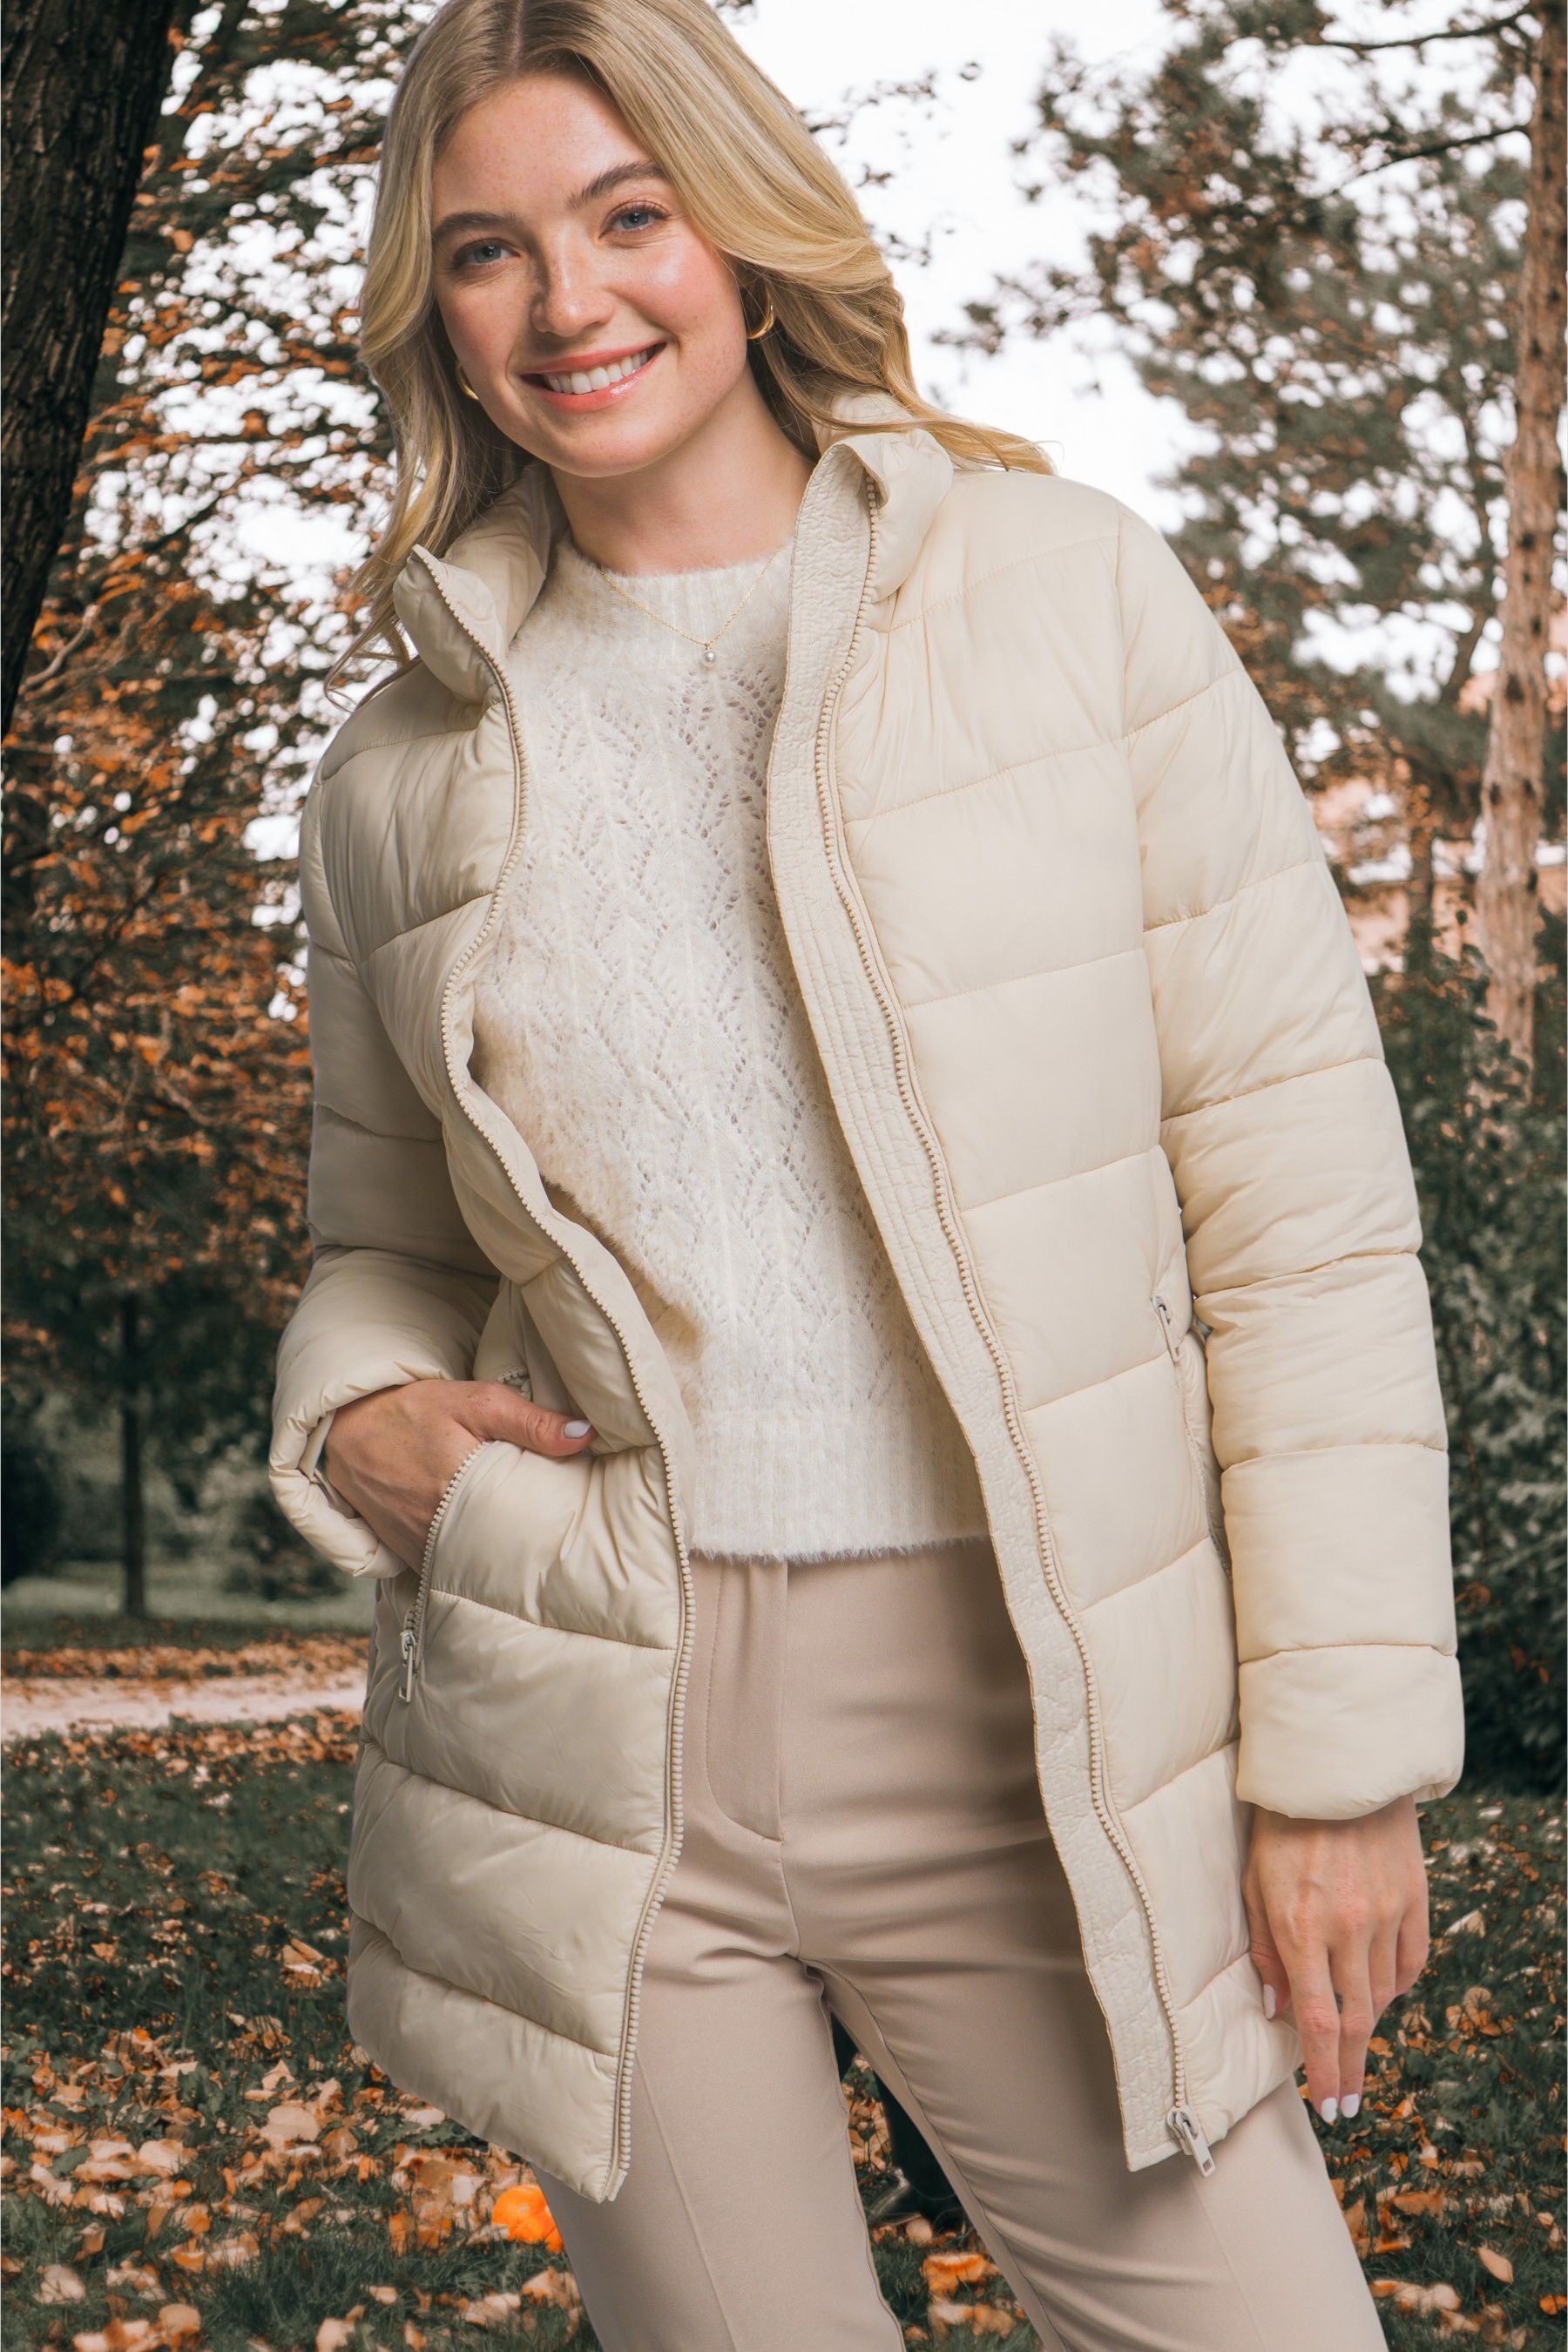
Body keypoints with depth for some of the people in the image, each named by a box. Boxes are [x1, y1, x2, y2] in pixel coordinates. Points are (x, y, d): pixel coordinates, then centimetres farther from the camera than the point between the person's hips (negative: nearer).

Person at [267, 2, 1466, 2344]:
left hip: (1035, 1718, -2)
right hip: (588, 1755, 2)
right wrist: (349, 1422, -2)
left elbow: (1299, 1188, -2)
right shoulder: (405, 763, 8)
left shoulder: (1067, 591, 0)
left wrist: (1344, 1749, -6)